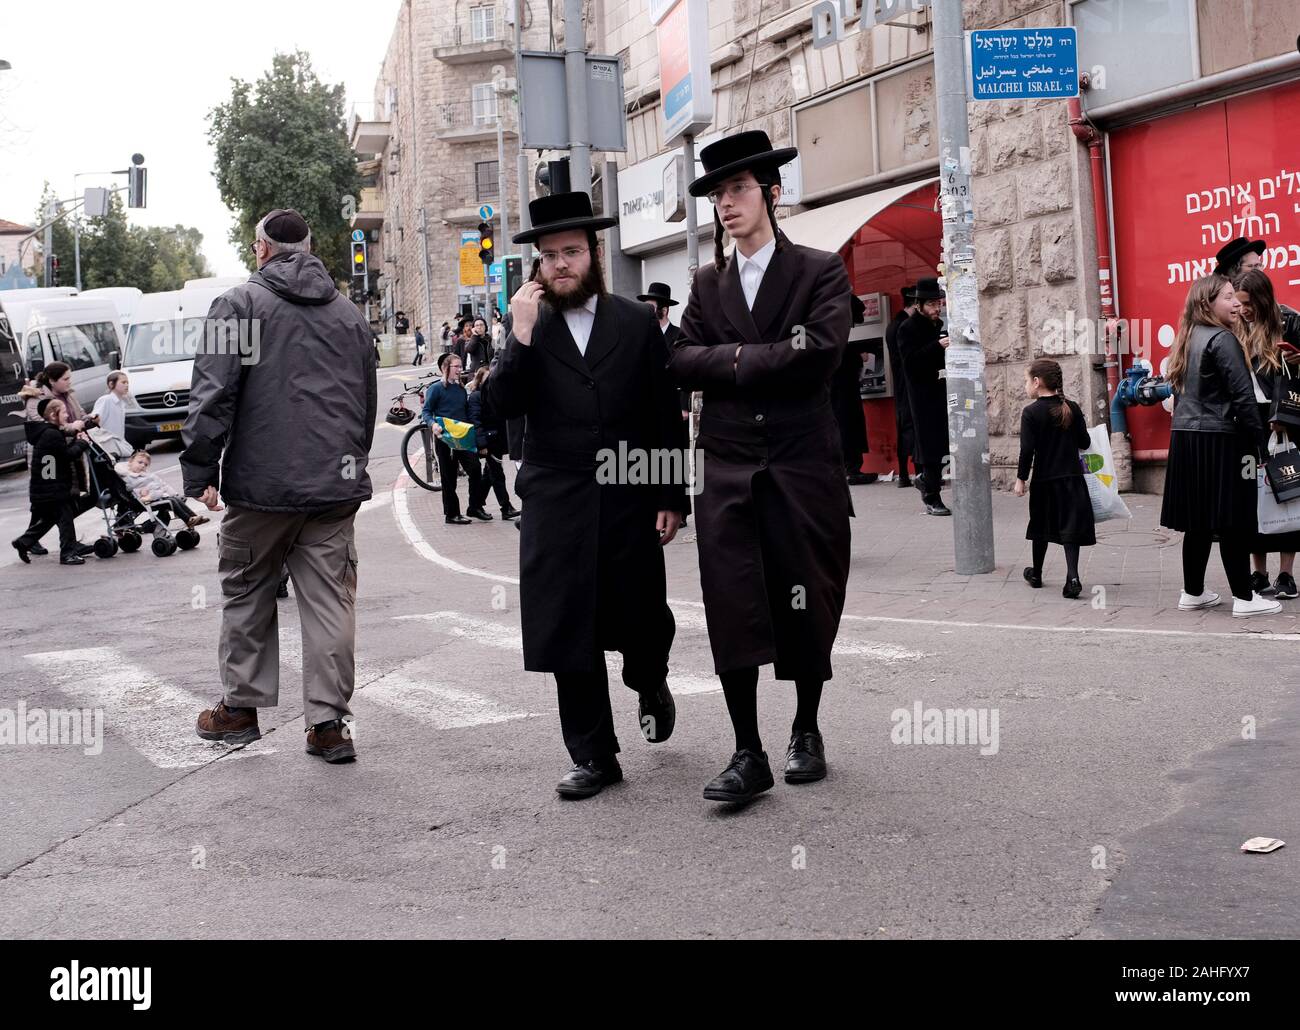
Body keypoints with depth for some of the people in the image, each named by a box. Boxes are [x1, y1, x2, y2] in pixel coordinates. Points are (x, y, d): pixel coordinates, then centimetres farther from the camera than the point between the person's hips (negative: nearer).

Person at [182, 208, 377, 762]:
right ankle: (328, 721, 2)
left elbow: (213, 396, -9)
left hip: (261, 482, -4)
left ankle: (240, 706, 22)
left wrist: (200, 472, -4)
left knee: (247, 593, 13)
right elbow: (367, 401, 20)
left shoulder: (239, 304, -2)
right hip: (335, 483, 4)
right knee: (329, 600, 4)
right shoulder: (348, 312, 14)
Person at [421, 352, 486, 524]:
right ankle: (451, 514, 10)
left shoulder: (461, 389, 15)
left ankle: (474, 508, 9)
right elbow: (426, 411, -8)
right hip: (444, 438, -6)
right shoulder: (436, 388, -5)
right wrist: (433, 424, -27)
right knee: (449, 478, 2)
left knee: (475, 469, -3)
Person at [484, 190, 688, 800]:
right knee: (569, 633, 1)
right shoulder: (527, 325, 6)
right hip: (556, 504, 1)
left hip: (629, 499, 0)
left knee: (644, 619, 7)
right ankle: (594, 757, 13)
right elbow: (502, 405, -5)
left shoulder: (637, 324, 4)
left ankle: (650, 686, 42)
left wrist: (672, 497, 0)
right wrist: (521, 336, -15)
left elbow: (666, 417, 4)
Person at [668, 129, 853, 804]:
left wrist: (733, 361, -7)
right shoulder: (708, 283, 14)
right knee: (731, 609, -4)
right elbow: (681, 362, 1)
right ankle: (748, 754, 1)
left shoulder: (820, 272, 2)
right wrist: (767, 358, -10)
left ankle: (807, 732, 25)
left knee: (806, 604, 6)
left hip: (802, 465, -2)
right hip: (728, 468, 3)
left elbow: (819, 356, -14)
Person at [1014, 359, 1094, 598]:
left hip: (1044, 480, -1)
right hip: (1072, 479, 2)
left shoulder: (1031, 413, -10)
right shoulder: (1072, 408, 0)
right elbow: (1084, 443, 3)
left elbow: (1027, 450, -13)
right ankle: (1072, 576, -15)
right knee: (1070, 528, 1)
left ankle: (1036, 574, 30)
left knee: (1041, 527, 16)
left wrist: (1021, 478, -5)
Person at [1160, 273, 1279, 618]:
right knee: (1232, 521, -2)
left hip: (1185, 440, 8)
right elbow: (1242, 395, -16)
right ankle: (1244, 598, 2)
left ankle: (1193, 593, 18)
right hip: (1218, 441, -8)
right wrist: (1257, 439, -10)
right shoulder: (1222, 339, -11)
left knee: (1198, 521, 13)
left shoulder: (1188, 340, 14)